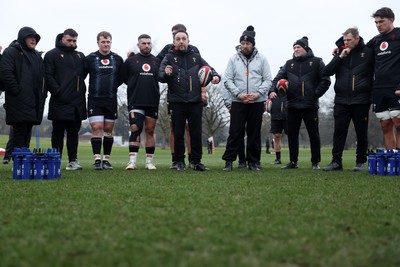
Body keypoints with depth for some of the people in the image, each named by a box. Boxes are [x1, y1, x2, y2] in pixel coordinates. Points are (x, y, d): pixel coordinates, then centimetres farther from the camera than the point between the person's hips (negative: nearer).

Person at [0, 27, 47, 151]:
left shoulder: (37, 56, 23)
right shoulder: (11, 52, -1)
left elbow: (43, 77, 24)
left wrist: (43, 93, 11)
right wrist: (16, 90, -16)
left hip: (34, 101, 7)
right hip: (19, 102, -7)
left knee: (27, 132, 9)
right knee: (19, 131, -8)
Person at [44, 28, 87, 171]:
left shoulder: (80, 56, 17)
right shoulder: (52, 55, 1)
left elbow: (84, 74, 22)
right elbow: (48, 76, -7)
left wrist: (81, 90, 7)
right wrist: (58, 91, -16)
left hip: (77, 102, 5)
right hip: (60, 101, -4)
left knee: (74, 131, 8)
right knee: (58, 132, 1)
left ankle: (73, 160, 14)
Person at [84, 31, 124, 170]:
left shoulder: (118, 59, 8)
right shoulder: (90, 58, 1)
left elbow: (121, 78, 17)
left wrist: (113, 86, 6)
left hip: (111, 100, 2)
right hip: (94, 100, -2)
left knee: (108, 129, 7)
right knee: (97, 128, -10)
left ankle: (106, 159, 16)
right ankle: (97, 159, -8)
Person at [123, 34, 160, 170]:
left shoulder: (157, 61, 10)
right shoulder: (130, 60, 5)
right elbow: (124, 78, 9)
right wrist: (135, 87, 6)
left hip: (153, 103, 3)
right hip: (135, 102, -2)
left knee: (150, 131, 7)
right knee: (135, 130, -10)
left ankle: (150, 161, 14)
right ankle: (132, 161, -11)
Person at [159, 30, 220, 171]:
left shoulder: (196, 57, 13)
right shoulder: (169, 58, 6)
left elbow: (209, 69, 14)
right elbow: (160, 76, -4)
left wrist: (215, 76, -9)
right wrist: (166, 74, -28)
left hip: (195, 101, 2)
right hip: (177, 102, -2)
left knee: (196, 133, 4)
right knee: (178, 133, 4)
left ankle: (196, 161, 13)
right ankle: (180, 161, 15)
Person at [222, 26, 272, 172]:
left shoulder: (261, 59, 6)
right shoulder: (233, 59, 6)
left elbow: (268, 80, 4)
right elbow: (228, 80, 2)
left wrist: (258, 93, -11)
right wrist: (238, 94, -11)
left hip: (257, 102, 1)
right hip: (238, 102, 0)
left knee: (254, 133, 6)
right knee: (235, 132, -3)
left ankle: (253, 162, 15)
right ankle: (229, 161, 3)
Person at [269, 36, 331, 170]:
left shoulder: (316, 62, 3)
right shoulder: (289, 63, 13)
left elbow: (325, 80, -1)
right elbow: (278, 78, 6)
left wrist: (316, 94, -9)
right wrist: (273, 90, -12)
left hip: (310, 105, -3)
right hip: (292, 105, 4)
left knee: (314, 134, 3)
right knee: (292, 134, 7)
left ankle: (315, 162, 13)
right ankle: (293, 161, 17)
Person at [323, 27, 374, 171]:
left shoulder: (368, 52, 0)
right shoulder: (340, 53, 10)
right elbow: (326, 72, 1)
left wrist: (371, 91, -8)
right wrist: (340, 57, -8)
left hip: (361, 101, -3)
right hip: (341, 101, 3)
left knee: (361, 133, 6)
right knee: (339, 131, 2)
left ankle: (361, 162, 16)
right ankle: (336, 162, 7)